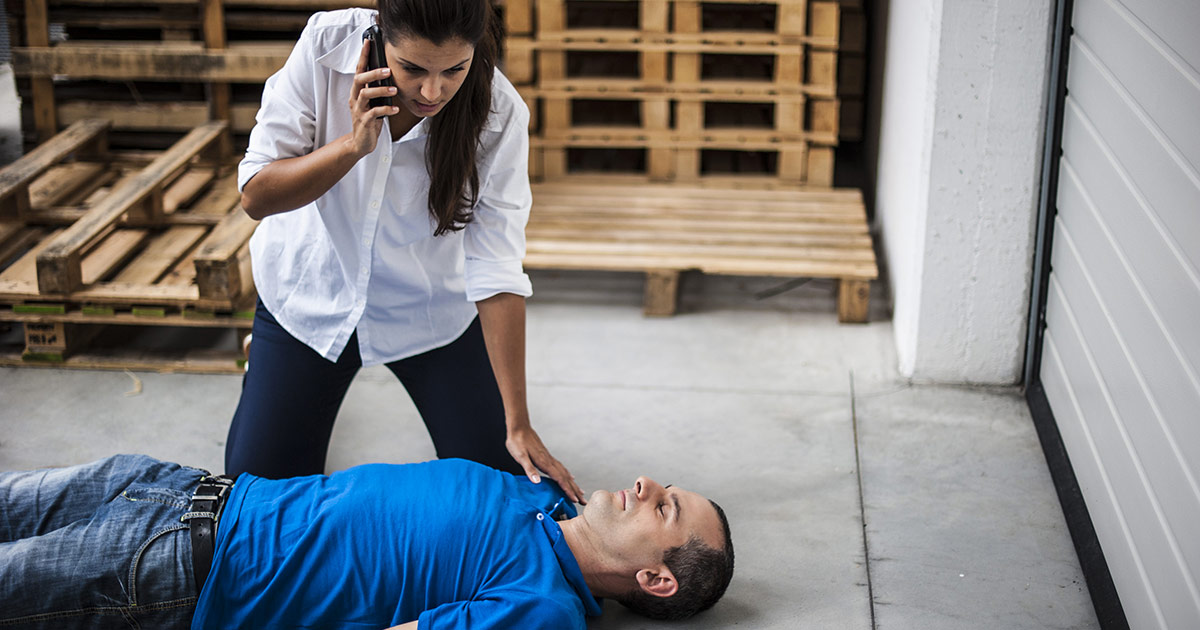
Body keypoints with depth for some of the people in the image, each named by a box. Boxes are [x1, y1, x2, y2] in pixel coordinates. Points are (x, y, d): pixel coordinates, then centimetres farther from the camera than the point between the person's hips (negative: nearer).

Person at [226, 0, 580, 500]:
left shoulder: (499, 116, -27)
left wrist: (518, 426, -28)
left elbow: (496, 270, -26)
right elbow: (256, 196, -21)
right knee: (261, 483, 3)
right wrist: (353, 144, -37)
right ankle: (263, 355, 32)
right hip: (312, 288, 0)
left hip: (430, 308, 0)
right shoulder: (327, 43, -26)